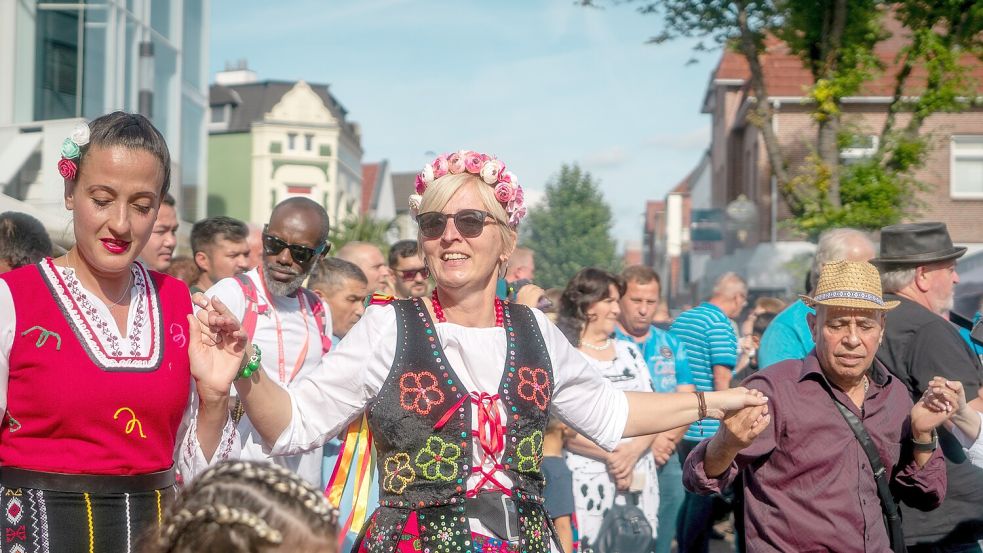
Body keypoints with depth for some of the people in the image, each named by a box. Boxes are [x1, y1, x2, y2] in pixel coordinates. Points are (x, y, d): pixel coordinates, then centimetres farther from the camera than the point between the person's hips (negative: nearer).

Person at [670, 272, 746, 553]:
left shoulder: (681, 319, 13)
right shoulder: (720, 324, -13)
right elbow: (722, 376, -18)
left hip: (680, 424, 8)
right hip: (707, 427, -8)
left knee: (691, 495, 17)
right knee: (705, 498, 0)